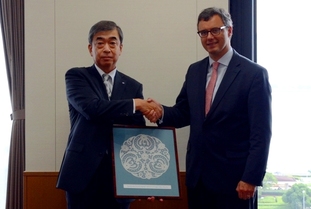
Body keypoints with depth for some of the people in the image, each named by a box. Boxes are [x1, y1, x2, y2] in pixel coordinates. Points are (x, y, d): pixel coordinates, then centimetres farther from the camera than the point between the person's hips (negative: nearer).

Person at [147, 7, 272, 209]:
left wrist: (251, 178, -16)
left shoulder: (254, 74, -8)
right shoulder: (194, 71, 10)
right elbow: (184, 113, 13)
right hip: (198, 175, 5)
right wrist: (161, 112, -9)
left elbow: (261, 133, -11)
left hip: (234, 177, -5)